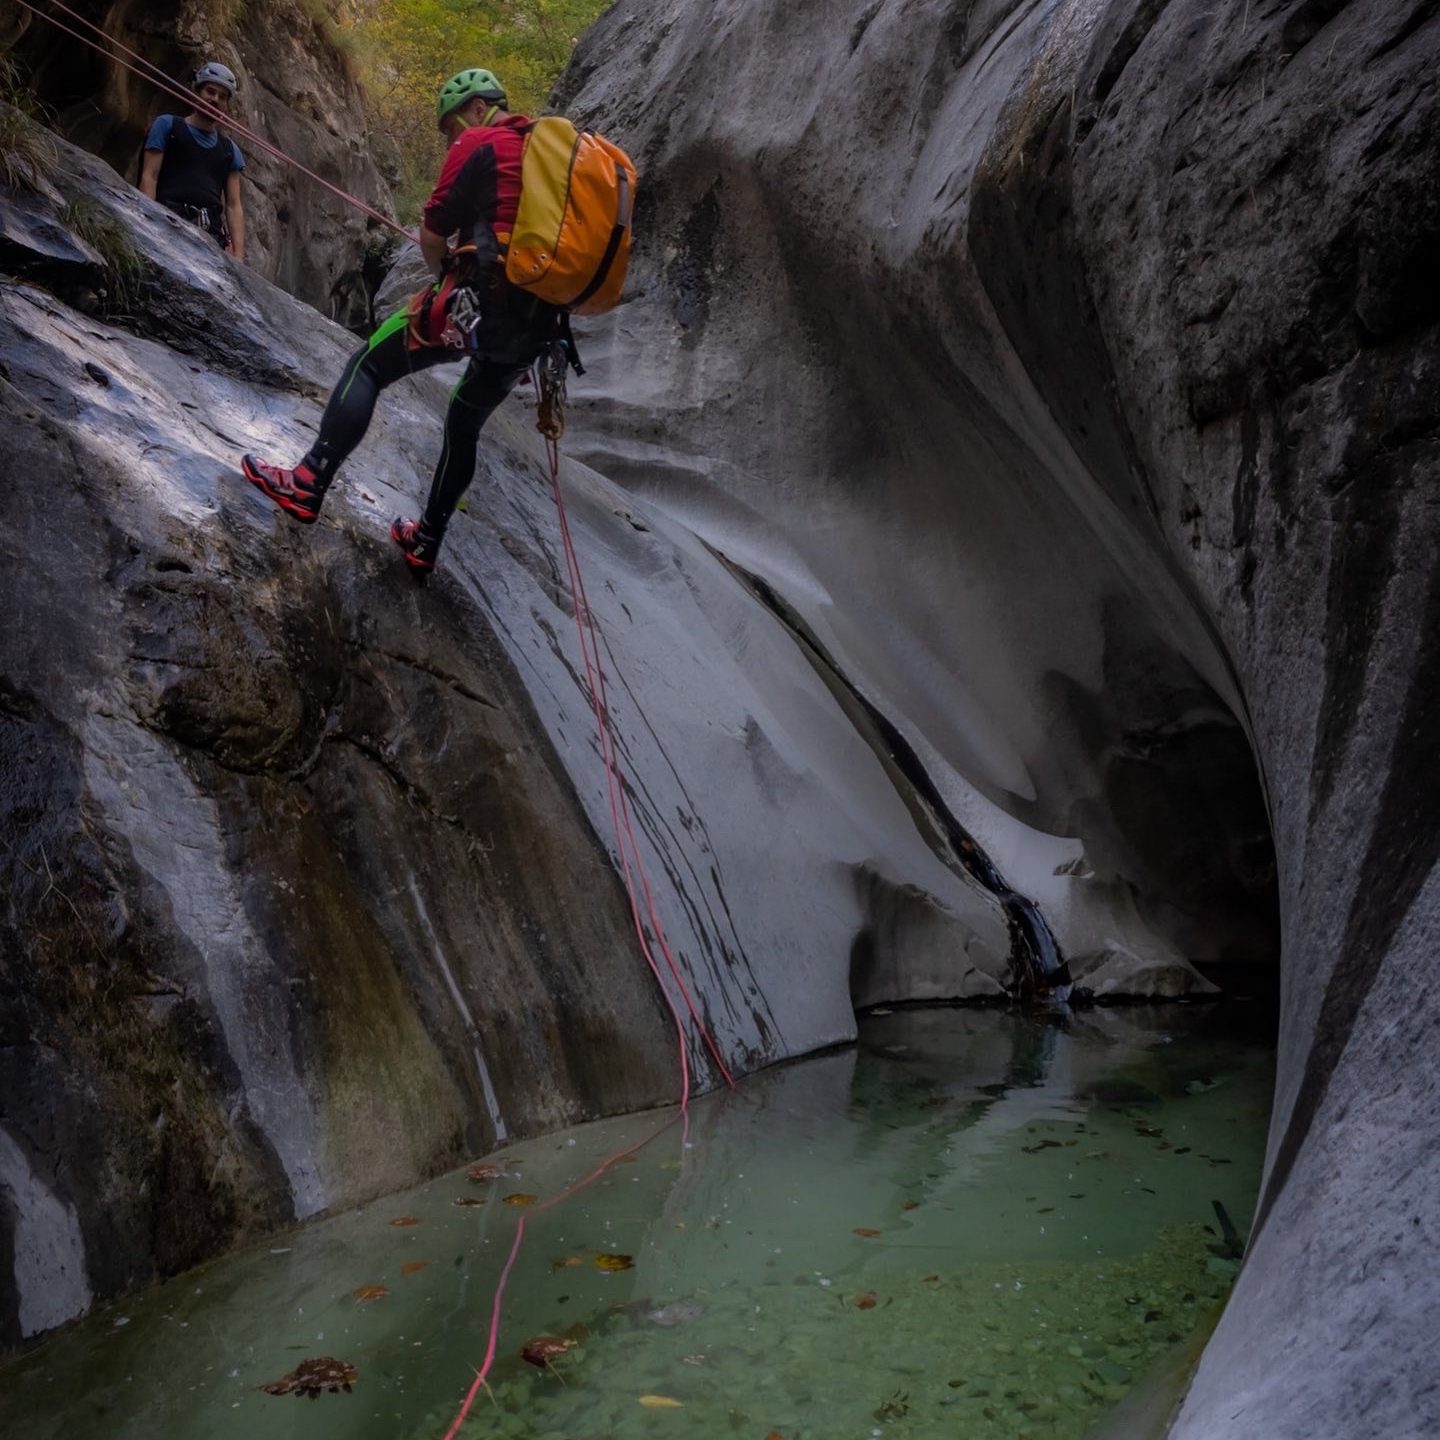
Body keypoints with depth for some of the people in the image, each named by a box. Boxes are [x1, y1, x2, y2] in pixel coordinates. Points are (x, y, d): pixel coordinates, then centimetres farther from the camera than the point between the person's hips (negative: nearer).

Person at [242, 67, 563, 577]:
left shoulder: (477, 144, 2)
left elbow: (431, 235, -1)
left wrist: (449, 276, 18)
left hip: (478, 303, -7)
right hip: (535, 326, 7)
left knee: (367, 365, 2)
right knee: (465, 423, 22)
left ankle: (309, 484, -4)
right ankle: (426, 543, 26)